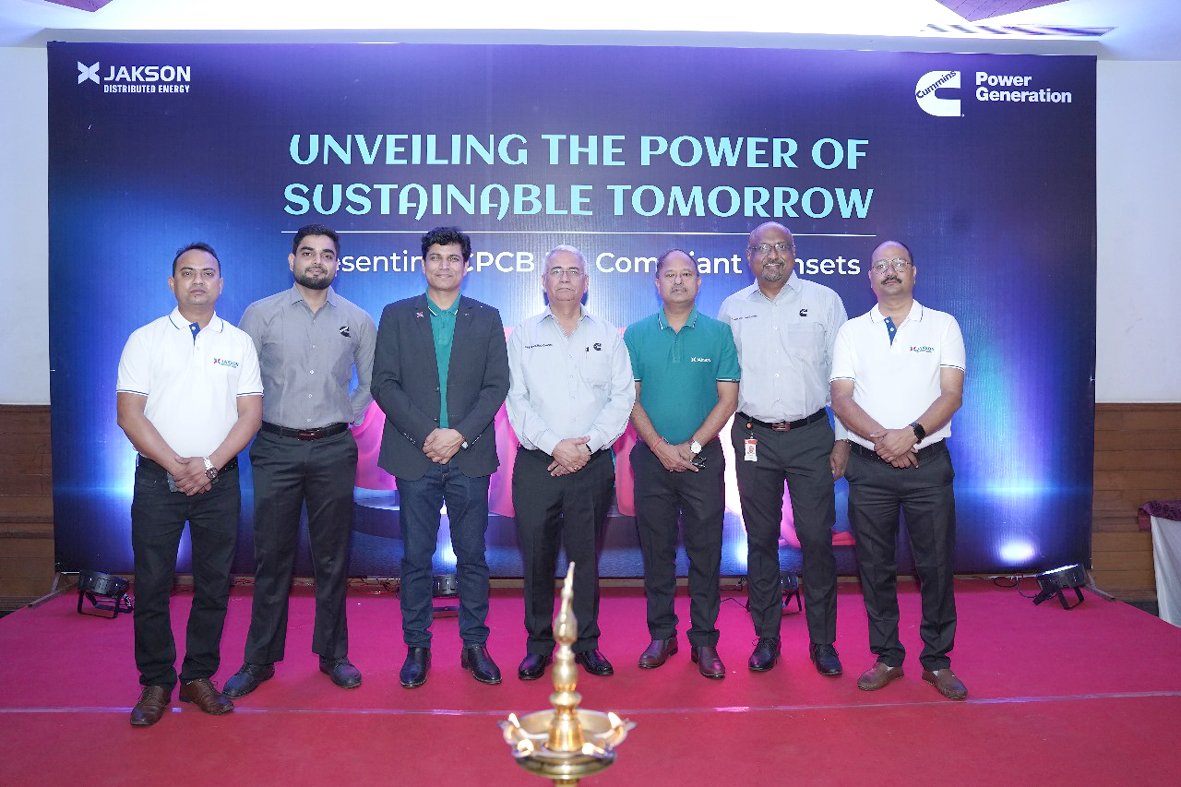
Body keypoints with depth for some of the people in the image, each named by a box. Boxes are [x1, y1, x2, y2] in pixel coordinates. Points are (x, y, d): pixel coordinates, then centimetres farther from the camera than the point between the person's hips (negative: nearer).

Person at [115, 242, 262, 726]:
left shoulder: (239, 342, 6)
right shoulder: (146, 339, 3)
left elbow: (250, 414, 1)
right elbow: (129, 414, -3)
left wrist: (209, 463, -11)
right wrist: (175, 465, -12)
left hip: (218, 481, 1)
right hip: (157, 479, -1)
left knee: (214, 584, 7)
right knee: (152, 584, 4)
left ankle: (199, 676, 21)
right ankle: (155, 682, 18)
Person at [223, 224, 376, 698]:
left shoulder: (357, 320, 5)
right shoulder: (260, 314, 2)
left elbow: (371, 381, 15)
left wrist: (350, 416, 6)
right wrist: (255, 420, 1)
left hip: (334, 450, 1)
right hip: (276, 449, -1)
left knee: (332, 557, 8)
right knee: (272, 557, 6)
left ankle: (333, 654, 22)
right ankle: (260, 659, 20)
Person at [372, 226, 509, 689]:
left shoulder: (487, 318, 8)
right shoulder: (396, 316, 7)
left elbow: (497, 385, 1)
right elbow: (384, 383, -1)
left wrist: (460, 434, -11)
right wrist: (425, 435, -11)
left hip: (470, 456, 1)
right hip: (415, 455, 0)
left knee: (472, 555, 7)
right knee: (416, 557, 6)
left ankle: (475, 645, 18)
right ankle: (417, 648, 19)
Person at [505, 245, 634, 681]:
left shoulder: (608, 336, 9)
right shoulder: (523, 335, 8)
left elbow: (622, 397, 1)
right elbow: (516, 399, -1)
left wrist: (587, 446, -11)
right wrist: (554, 445, -13)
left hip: (593, 464, 1)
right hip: (536, 463, 0)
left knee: (586, 557, 7)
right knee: (536, 558, 4)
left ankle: (586, 643, 21)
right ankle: (538, 644, 19)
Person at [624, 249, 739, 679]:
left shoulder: (718, 333, 1)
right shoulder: (637, 334, 4)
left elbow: (728, 398, -2)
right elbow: (630, 397, 1)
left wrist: (691, 446, -10)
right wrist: (661, 447, -9)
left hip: (703, 457, -1)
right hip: (651, 456, 1)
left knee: (705, 551, 3)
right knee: (656, 550, 8)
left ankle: (704, 640, 15)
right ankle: (661, 635, 21)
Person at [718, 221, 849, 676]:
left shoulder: (824, 301, 4)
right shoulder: (732, 309, 9)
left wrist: (843, 438, -1)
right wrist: (726, 434, 5)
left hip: (811, 436, -1)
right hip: (753, 437, 2)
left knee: (817, 538, 0)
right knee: (761, 539, 8)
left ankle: (822, 641, 15)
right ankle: (766, 637, 20)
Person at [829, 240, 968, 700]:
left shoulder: (943, 326, 6)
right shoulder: (852, 332, 9)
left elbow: (952, 394, -3)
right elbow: (840, 399, -1)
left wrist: (912, 432, -19)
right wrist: (880, 436, -17)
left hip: (928, 461, -1)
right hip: (868, 466, 1)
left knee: (936, 564, 3)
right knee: (875, 566, 7)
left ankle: (937, 660, 19)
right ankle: (887, 658, 21)